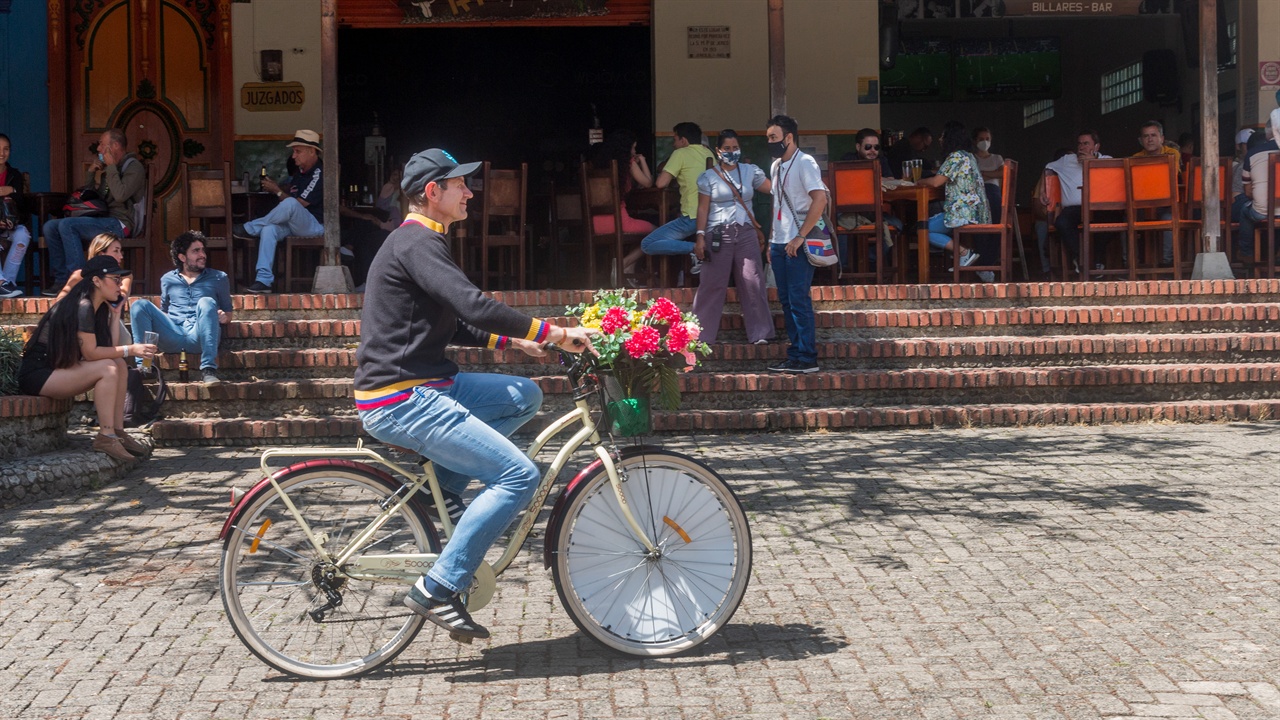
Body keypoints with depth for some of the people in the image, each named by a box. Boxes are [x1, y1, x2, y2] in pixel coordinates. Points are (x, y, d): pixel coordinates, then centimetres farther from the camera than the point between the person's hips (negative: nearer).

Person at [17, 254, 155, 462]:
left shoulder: (99, 307, 10)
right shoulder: (83, 307, -19)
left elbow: (109, 349, 3)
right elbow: (90, 353, -21)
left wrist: (115, 315, 4)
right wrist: (130, 349, -18)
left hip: (58, 367, 9)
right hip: (37, 375, -9)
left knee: (119, 365, 0)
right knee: (107, 369, -22)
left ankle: (118, 431, -2)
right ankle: (105, 437, -19)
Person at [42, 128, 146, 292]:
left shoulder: (134, 167, -4)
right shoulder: (108, 169, 23)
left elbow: (120, 195, -22)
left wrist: (111, 167, -12)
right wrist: (90, 172, 11)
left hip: (120, 224, -9)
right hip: (103, 222, 9)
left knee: (67, 225, -26)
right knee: (50, 227, -4)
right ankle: (62, 279, -8)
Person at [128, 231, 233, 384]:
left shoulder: (219, 278, 17)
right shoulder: (168, 279, 22)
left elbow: (228, 313, 18)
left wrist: (224, 317, -6)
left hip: (200, 337, -2)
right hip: (172, 336, 2)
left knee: (206, 302, -32)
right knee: (139, 305, -17)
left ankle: (208, 369, -41)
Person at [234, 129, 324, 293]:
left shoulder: (319, 174, -15)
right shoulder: (300, 171, 12)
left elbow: (299, 204, -19)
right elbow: (289, 186, 31)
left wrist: (277, 191, -9)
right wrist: (275, 186, 8)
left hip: (315, 225, -8)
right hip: (293, 224, 8)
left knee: (290, 203, -36)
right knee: (269, 229, -23)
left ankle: (250, 229, -19)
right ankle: (264, 279, -27)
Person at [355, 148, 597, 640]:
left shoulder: (418, 242, 20)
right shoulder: (418, 243, -13)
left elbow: (451, 326, 26)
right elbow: (474, 306, -26)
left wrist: (513, 340, 16)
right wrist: (556, 333, -22)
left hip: (423, 388, 10)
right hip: (401, 401, -10)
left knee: (524, 395, 13)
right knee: (519, 476, -15)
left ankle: (439, 485, 7)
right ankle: (438, 589, -11)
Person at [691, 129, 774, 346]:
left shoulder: (751, 172, 9)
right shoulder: (709, 177, 3)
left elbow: (774, 189, 7)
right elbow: (703, 209, 1)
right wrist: (700, 236, -6)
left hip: (746, 233, 2)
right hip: (719, 235, -2)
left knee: (753, 282, -2)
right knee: (712, 284, -2)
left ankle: (759, 332, 6)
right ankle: (701, 334, 5)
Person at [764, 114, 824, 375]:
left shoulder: (804, 163, -10)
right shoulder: (776, 166, 16)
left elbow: (820, 199, -20)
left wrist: (800, 236, -20)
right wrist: (772, 241, 17)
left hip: (798, 244, -8)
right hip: (780, 243, 8)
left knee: (798, 300, -7)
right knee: (786, 301, 10)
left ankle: (807, 358, -2)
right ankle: (794, 354, 16)